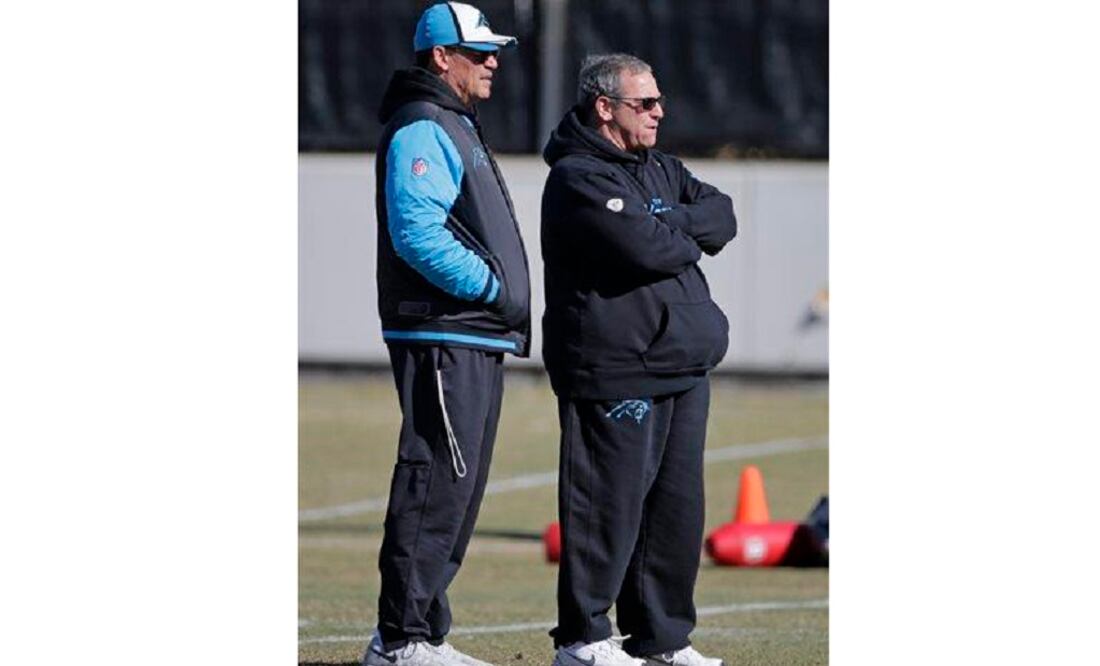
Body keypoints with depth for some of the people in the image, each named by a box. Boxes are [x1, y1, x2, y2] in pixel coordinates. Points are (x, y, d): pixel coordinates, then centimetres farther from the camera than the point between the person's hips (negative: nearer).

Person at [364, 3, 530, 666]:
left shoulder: (459, 128, 22)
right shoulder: (422, 132, -11)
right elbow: (418, 235, -22)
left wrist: (505, 302, 14)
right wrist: (495, 289, -18)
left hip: (480, 340, 11)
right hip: (444, 342, -11)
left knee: (459, 491, 13)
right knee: (436, 486, -11)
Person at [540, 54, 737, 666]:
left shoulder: (662, 171, 20)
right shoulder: (578, 179, -10)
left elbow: (722, 217, 9)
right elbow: (645, 249, -21)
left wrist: (671, 225, -9)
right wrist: (692, 237, -1)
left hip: (684, 371, 9)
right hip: (616, 377, -9)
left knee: (677, 506, 10)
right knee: (610, 504, -6)